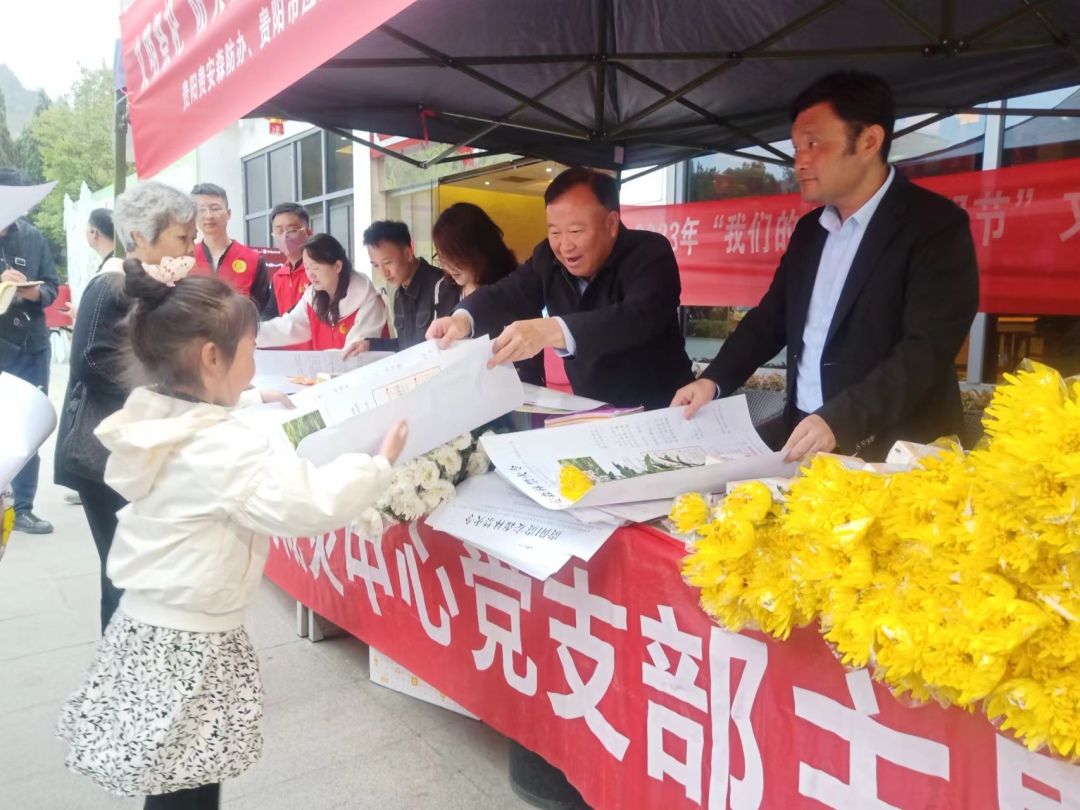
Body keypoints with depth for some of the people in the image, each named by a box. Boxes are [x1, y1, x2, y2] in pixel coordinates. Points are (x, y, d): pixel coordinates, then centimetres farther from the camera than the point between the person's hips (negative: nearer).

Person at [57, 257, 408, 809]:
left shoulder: (155, 420, 1)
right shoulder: (223, 451, -26)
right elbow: (314, 503, -28)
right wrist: (380, 462, -16)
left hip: (145, 627, 9)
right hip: (188, 648, -8)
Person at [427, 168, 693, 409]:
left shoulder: (650, 252, -17)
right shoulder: (549, 257, 0)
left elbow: (641, 316, -34)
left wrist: (552, 331, -48)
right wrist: (463, 318, -28)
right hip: (592, 410, 6)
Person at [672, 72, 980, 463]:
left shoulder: (935, 224, -10)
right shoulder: (809, 229, 13)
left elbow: (927, 350, -20)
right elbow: (771, 317, 17)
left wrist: (839, 420, -31)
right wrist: (713, 379, 0)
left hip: (890, 447, -7)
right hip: (803, 433, 7)